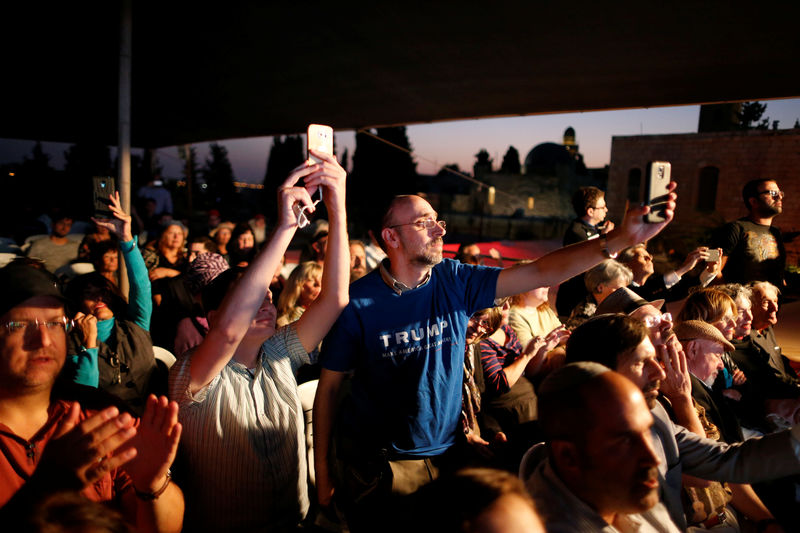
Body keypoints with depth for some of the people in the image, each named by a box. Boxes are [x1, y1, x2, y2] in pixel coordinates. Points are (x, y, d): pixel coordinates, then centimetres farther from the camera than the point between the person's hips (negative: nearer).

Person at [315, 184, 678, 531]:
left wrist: (622, 238, -23)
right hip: (379, 465, -3)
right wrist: (322, 473, -5)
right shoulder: (358, 304, -16)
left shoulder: (456, 282, -7)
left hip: (444, 452, 3)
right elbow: (329, 388, -8)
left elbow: (541, 272, -13)